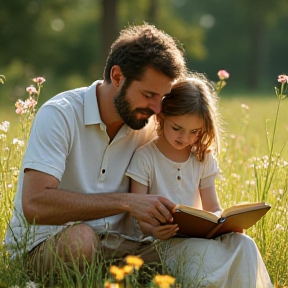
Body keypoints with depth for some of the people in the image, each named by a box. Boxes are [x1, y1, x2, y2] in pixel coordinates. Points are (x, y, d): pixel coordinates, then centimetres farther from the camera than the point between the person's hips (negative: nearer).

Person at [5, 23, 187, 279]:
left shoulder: (147, 128, 6)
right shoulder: (59, 115, -14)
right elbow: (34, 204, -27)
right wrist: (126, 202, -29)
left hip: (113, 244, 5)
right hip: (43, 243, -5)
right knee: (79, 238, -39)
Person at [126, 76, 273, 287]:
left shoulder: (203, 159, 11)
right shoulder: (145, 158, -4)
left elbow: (212, 208, 14)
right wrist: (152, 230, -31)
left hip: (197, 236, 5)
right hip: (163, 240, -5)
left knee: (244, 245, -24)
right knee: (205, 253, -35)